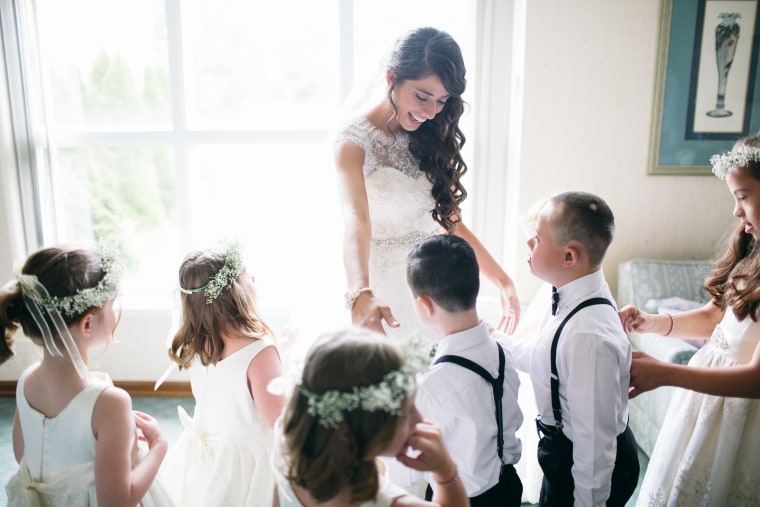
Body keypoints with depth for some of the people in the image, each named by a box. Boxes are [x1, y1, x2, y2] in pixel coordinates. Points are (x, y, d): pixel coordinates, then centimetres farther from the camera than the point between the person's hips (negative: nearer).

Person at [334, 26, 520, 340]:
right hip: (383, 292, -5)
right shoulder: (355, 141, -15)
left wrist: (503, 281, 3)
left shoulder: (432, 140, 4)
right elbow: (355, 220, -32)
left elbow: (451, 221, 7)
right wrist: (360, 294, -48)